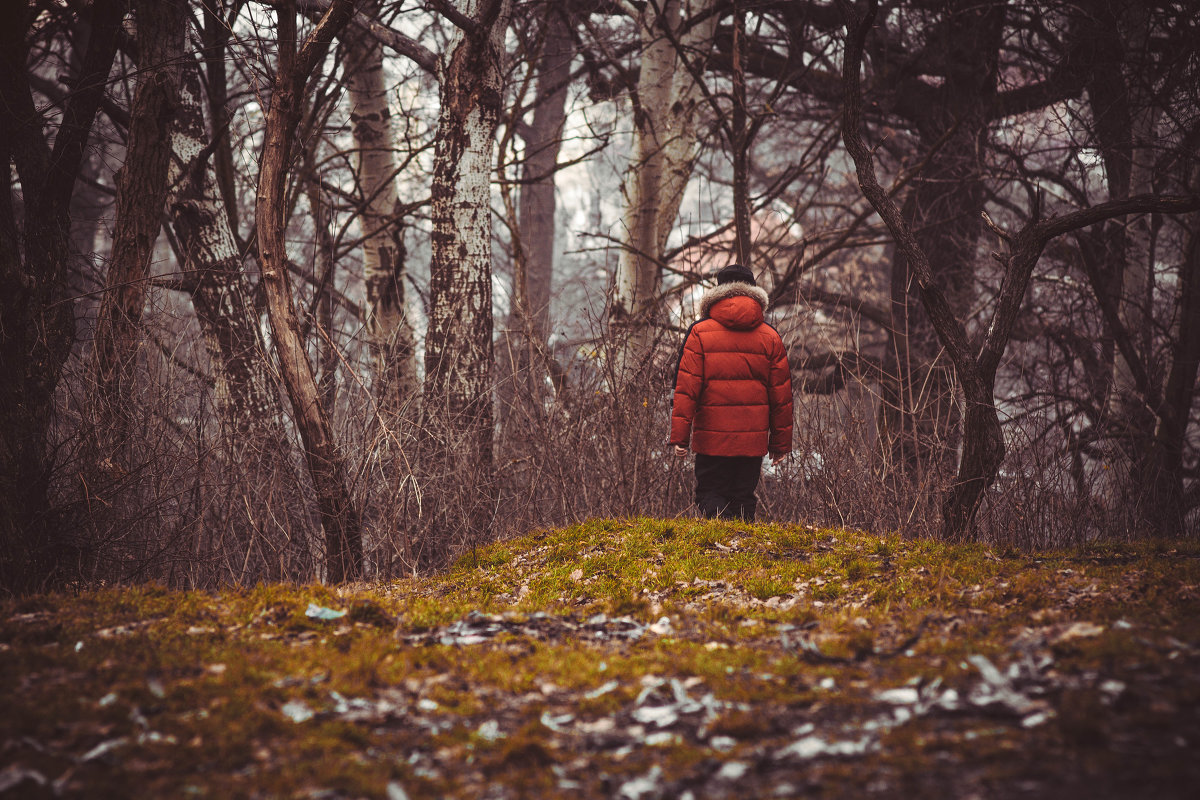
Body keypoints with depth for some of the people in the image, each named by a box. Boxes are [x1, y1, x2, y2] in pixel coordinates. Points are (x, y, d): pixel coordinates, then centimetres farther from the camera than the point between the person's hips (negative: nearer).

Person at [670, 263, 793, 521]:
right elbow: (781, 395, 8)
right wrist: (780, 442, 15)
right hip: (753, 439, 2)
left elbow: (686, 387, -7)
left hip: (712, 438, -2)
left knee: (709, 493, 6)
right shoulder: (770, 337, 6)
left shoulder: (700, 332, -3)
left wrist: (679, 436, -6)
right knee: (743, 497, 11)